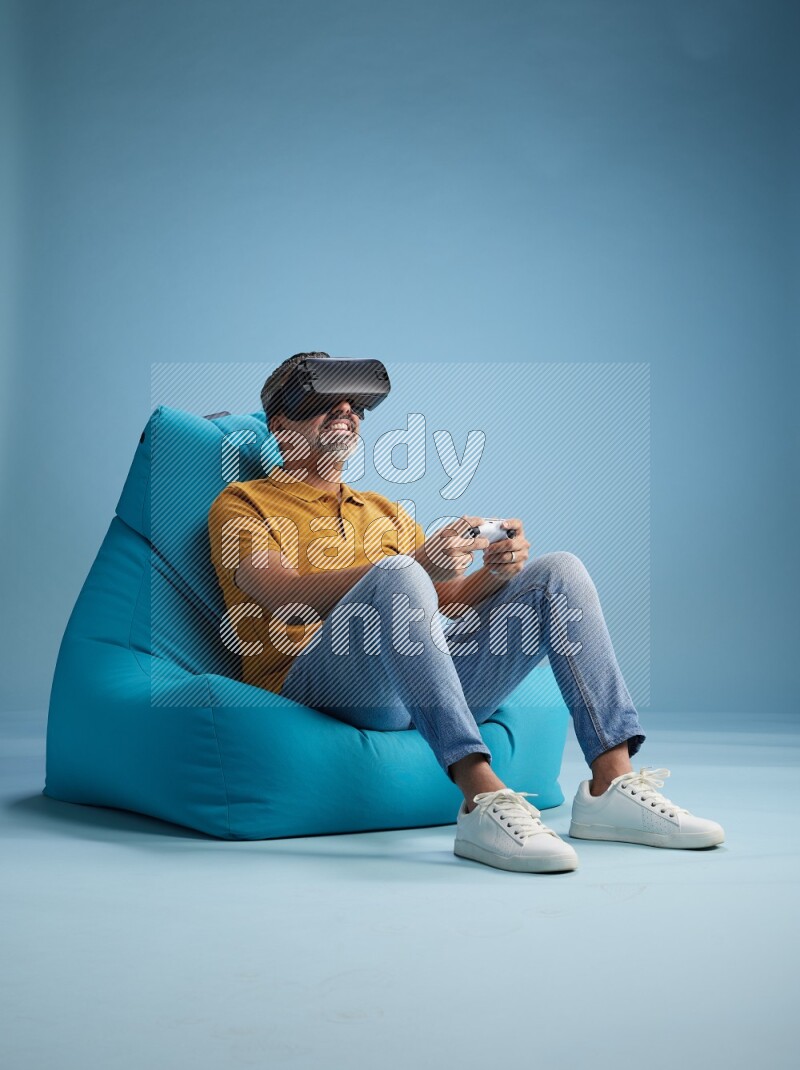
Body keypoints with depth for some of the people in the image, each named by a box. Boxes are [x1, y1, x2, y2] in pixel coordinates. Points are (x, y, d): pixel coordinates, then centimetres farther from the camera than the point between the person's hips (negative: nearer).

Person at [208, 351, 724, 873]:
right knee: (397, 574, -34)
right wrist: (421, 564, -21)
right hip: (316, 680, -5)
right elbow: (287, 596, -8)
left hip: (434, 677, 6)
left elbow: (449, 601, 20)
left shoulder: (386, 511, 30)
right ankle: (483, 800, -44)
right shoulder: (243, 503, 12)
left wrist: (497, 571, -4)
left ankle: (612, 783, -20)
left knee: (559, 571, -7)